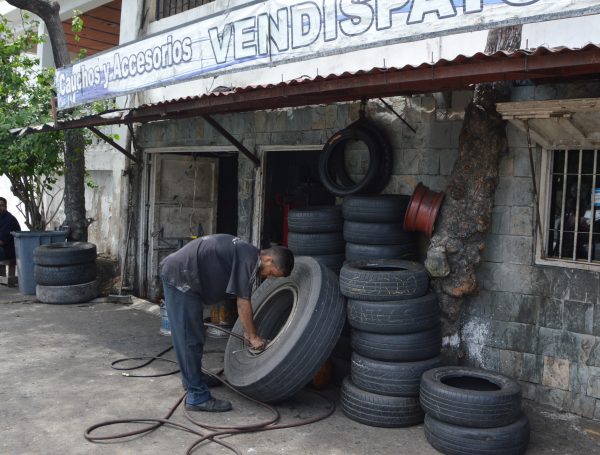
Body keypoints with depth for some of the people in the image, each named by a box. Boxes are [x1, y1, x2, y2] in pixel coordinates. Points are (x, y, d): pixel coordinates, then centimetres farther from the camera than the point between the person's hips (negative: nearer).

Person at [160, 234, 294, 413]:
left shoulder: (246, 252, 10)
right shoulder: (248, 260, -20)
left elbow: (242, 300, 18)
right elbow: (243, 303, -17)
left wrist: (247, 331, 20)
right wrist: (253, 336, -6)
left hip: (177, 273, 11)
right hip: (179, 277, -11)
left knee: (194, 334, 22)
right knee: (189, 339, -6)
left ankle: (192, 377, 39)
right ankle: (198, 397, -1)